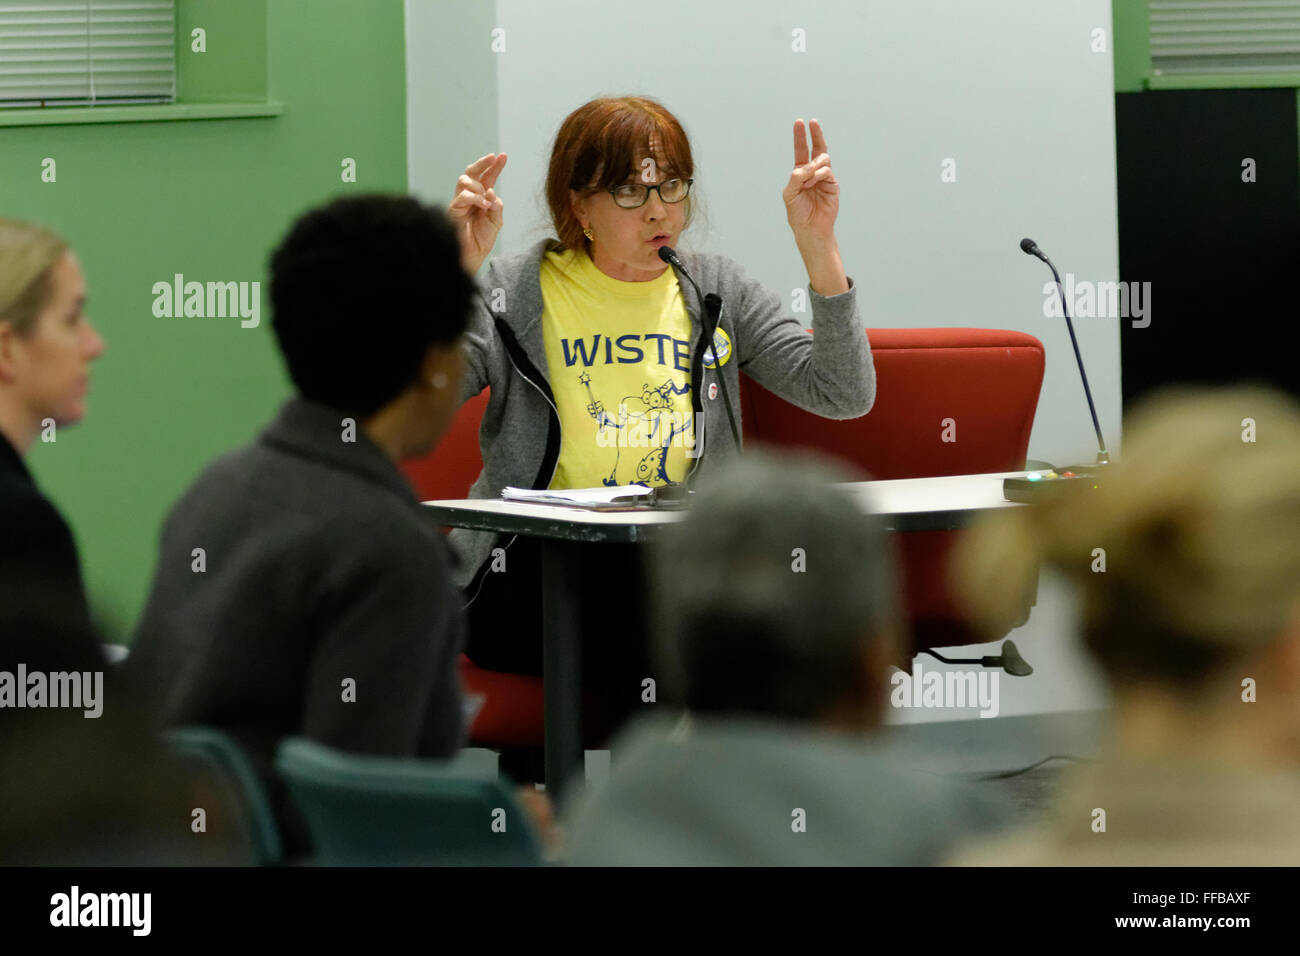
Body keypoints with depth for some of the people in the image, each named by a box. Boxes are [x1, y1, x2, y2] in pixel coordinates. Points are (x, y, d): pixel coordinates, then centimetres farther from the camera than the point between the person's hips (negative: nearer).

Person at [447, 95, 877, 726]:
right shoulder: (514, 296, 7)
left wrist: (818, 247, -1)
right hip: (530, 574, -3)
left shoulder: (716, 293, 16)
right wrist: (458, 270, -16)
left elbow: (846, 396, 6)